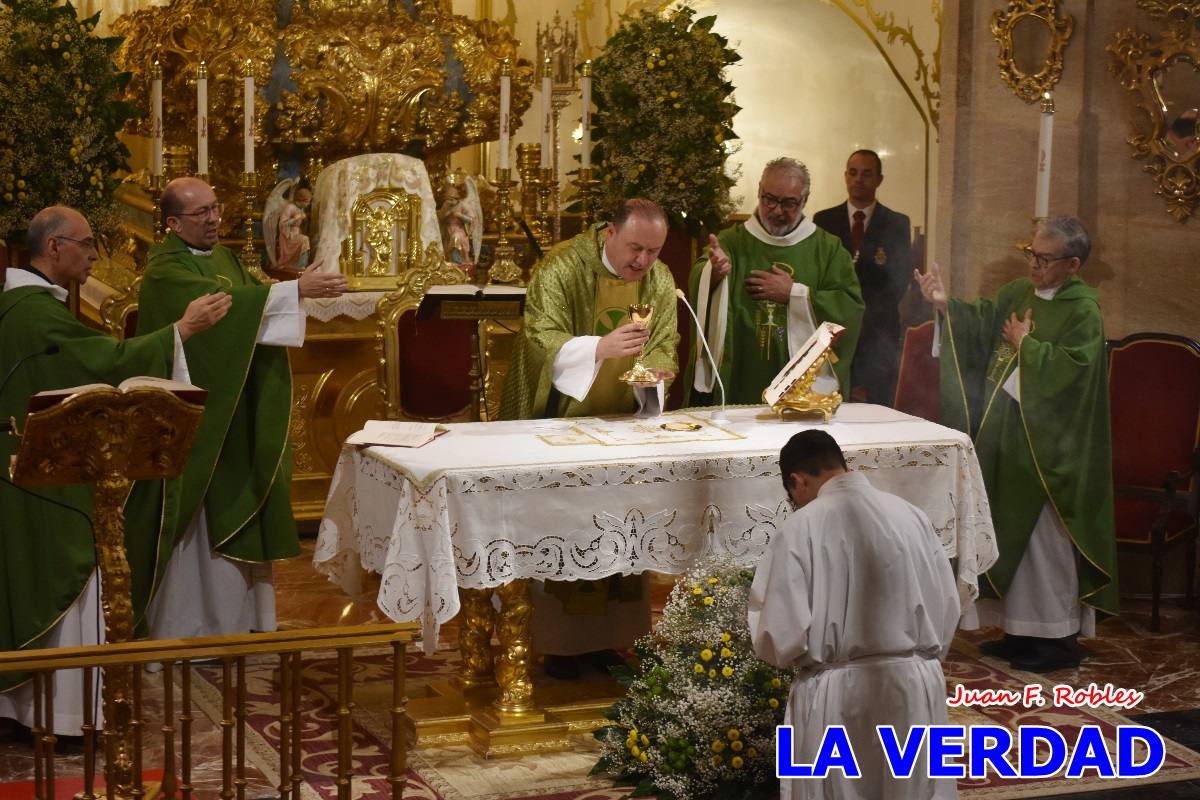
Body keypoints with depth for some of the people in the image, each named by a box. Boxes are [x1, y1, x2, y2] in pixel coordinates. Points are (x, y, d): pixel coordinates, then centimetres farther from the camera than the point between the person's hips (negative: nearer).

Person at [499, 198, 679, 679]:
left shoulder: (660, 281, 1)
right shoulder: (561, 269, -16)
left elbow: (665, 345, 6)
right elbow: (542, 341, -24)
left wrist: (655, 370, -18)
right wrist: (600, 347, -40)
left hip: (623, 422, 5)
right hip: (563, 419, -5)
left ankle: (604, 634, 19)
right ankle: (558, 642, 7)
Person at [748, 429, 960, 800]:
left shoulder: (799, 528, -12)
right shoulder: (911, 515, 0)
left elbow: (781, 634, -13)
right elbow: (948, 609, 8)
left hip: (835, 696, -4)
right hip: (915, 687, 4)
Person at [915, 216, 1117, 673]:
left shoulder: (1083, 310, -12)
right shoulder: (1018, 293, 9)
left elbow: (1070, 367, -23)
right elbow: (980, 324, 6)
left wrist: (1025, 344, -13)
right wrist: (945, 305, -11)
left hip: (1049, 445, -7)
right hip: (1006, 437, 8)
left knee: (1046, 539, -1)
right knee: (1012, 533, 13)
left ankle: (1060, 636, 10)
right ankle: (1023, 629, 24)